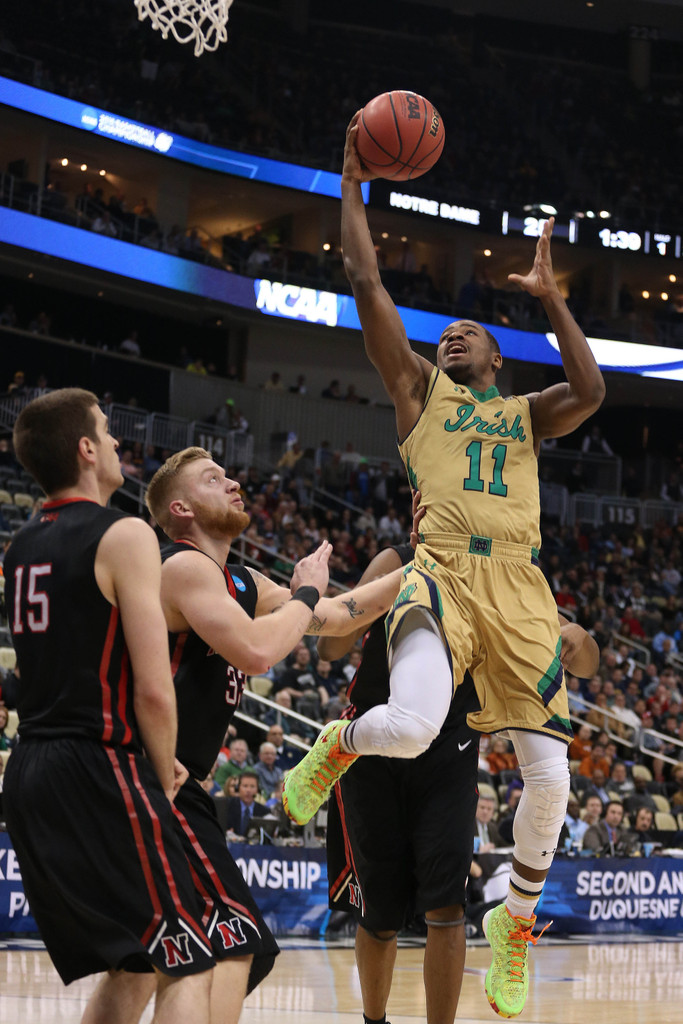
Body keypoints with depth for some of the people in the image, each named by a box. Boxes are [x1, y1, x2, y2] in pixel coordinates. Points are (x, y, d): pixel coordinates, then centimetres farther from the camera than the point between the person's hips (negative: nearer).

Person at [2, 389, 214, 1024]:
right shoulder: (124, 536, -10)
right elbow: (153, 691, -16)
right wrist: (165, 776, 0)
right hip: (99, 769, -8)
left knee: (127, 968, 20)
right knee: (186, 966, -5)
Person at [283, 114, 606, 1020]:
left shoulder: (526, 413, 24)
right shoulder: (419, 388, 18)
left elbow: (591, 392, 1)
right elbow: (366, 282, 10)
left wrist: (549, 295, 4)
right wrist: (352, 186, 10)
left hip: (520, 589, 3)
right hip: (444, 575, -3)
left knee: (550, 780, -3)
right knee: (410, 727, -31)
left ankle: (516, 918, 21)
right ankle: (337, 745, 7)